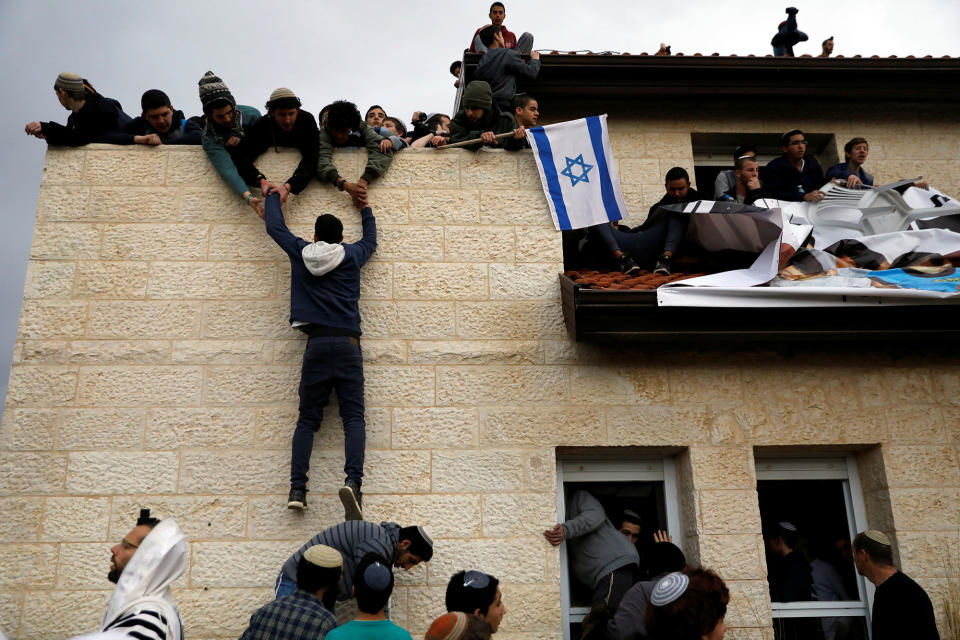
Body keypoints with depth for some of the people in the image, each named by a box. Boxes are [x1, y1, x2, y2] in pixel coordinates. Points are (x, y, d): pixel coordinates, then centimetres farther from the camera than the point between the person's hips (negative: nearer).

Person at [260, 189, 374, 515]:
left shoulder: (301, 252, 14)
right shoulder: (351, 255, 14)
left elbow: (275, 227, 30)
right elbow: (370, 240, 37)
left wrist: (273, 195, 47)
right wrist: (365, 208, 51)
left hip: (316, 344, 1)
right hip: (347, 344, -1)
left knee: (307, 419, 6)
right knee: (353, 418, -7)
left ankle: (297, 487, -7)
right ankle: (353, 480, -28)